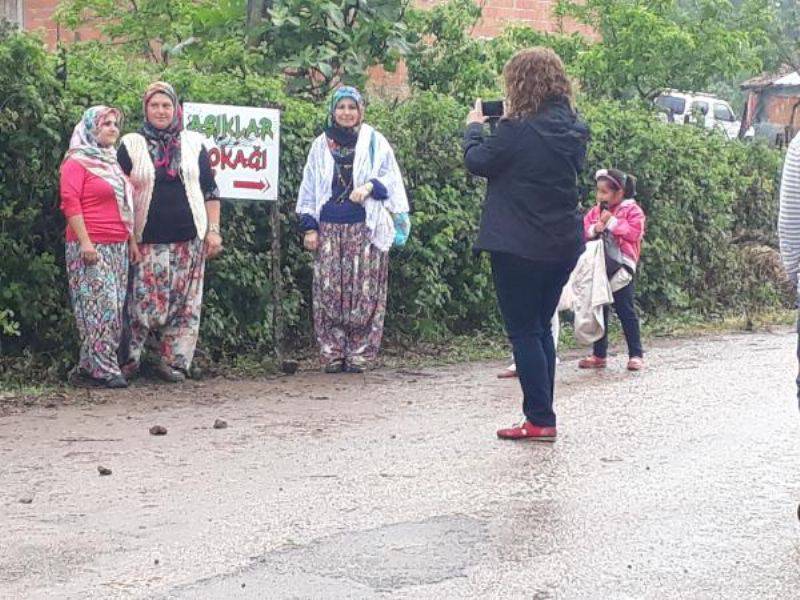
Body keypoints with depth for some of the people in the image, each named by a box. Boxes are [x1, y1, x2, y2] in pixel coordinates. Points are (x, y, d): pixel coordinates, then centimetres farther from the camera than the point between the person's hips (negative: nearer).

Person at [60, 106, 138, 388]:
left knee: (114, 307, 3)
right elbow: (70, 203, -12)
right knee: (101, 306, -12)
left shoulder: (111, 163, 21)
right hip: (91, 247, -8)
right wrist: (85, 242, -20)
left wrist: (132, 240, 20)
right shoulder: (77, 162, -3)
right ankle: (105, 370, -10)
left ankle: (87, 368, 8)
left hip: (117, 247, 8)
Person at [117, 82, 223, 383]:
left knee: (185, 302, 1)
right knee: (145, 301, -8)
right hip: (148, 240, -2)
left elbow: (210, 191, 11)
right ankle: (130, 357, 3)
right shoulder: (131, 145, 7)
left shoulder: (193, 143, 11)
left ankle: (173, 362, 7)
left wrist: (213, 230, 4)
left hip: (188, 239, 2)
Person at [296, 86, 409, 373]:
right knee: (328, 291, -3)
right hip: (329, 228, 2)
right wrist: (309, 227, 6)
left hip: (365, 229, -2)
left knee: (363, 293, -5)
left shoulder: (375, 142, 8)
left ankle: (359, 354, 1)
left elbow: (391, 177, 8)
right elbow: (309, 188, 13)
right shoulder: (321, 145, 13)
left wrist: (370, 186, -13)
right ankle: (332, 355, 3)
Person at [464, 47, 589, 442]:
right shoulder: (573, 129, 5)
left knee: (523, 331, 1)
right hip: (563, 246, 7)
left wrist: (475, 126, 11)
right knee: (541, 327, 16)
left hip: (520, 247, -7)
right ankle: (542, 415, 19)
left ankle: (540, 420, -1)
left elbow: (477, 161, -7)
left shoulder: (518, 130, -18)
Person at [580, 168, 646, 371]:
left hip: (621, 266, -5)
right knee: (599, 310, 9)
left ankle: (636, 354, 1)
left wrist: (612, 222, -15)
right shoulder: (596, 211, 13)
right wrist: (593, 230, -11)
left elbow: (634, 233, -14)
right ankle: (599, 355, 17)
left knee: (625, 309, -4)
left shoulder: (632, 210, -2)